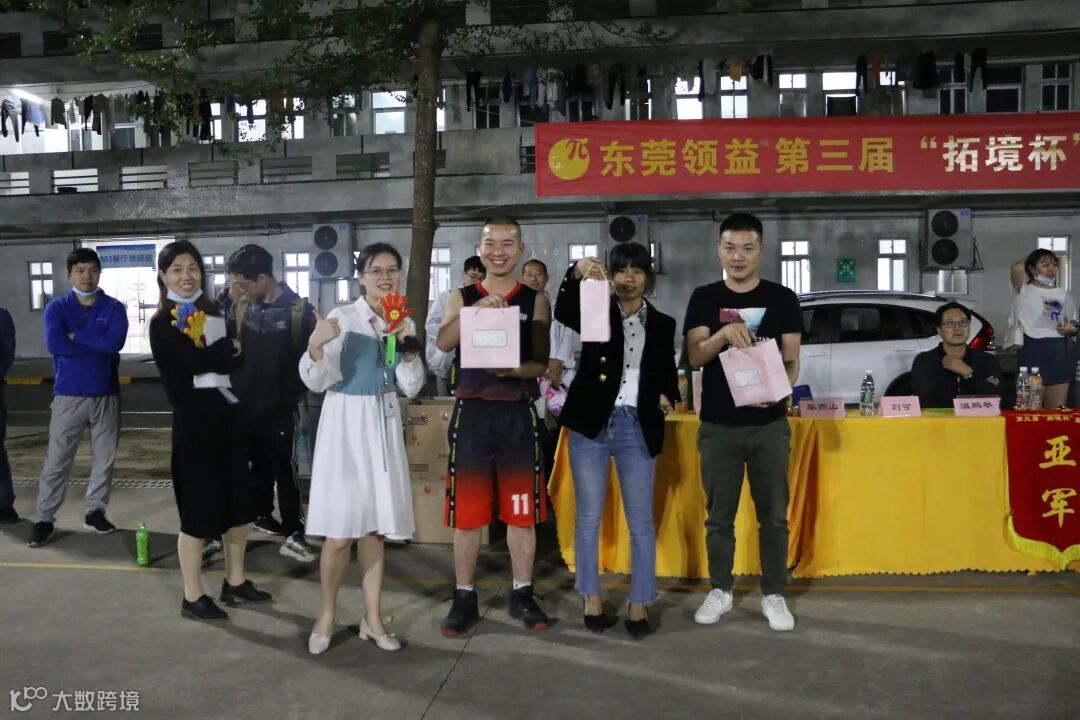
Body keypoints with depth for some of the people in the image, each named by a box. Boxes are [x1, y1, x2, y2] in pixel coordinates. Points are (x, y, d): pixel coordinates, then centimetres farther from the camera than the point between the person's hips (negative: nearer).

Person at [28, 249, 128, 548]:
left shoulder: (114, 307, 2)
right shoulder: (57, 307, 0)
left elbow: (115, 342, -16)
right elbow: (55, 344, -17)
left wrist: (77, 335, -12)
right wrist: (98, 344, -12)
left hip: (106, 394, 1)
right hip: (68, 395, -1)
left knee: (104, 458, 8)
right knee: (56, 461, 0)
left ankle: (95, 512, 21)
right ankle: (43, 519, 8)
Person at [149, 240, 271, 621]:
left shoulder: (213, 312, 11)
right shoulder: (163, 323, -6)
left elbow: (238, 357, 3)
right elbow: (195, 362, -20)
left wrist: (217, 357, -15)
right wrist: (229, 350, -6)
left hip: (227, 419, 6)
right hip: (194, 424, -6)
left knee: (238, 503, 12)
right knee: (198, 510, 1)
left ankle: (235, 582, 28)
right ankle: (192, 597, 15)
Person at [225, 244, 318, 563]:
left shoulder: (300, 310, -9)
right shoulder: (240, 308, 3)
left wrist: (291, 395, -12)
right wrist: (233, 390, 0)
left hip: (280, 406, -3)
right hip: (245, 404, 3)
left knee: (284, 469, 1)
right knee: (260, 464, 16)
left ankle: (293, 534, 5)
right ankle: (262, 515, 32)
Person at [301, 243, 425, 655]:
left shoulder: (405, 324, 8)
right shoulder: (341, 319, -7)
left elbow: (411, 388, 5)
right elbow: (315, 382, -10)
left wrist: (408, 346, -10)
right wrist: (316, 345, -28)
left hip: (384, 425, 4)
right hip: (344, 423, -4)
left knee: (373, 525, 10)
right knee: (339, 531, -4)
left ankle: (371, 617, 20)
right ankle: (327, 613, 17)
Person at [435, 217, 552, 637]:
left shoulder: (535, 301, 5)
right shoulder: (461, 298, 6)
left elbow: (541, 364, 0)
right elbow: (443, 343, -13)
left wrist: (513, 369, -20)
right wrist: (478, 310, -27)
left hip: (518, 415, 0)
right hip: (472, 413, 0)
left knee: (522, 512, 7)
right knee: (466, 513, 6)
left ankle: (522, 595, 22)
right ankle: (464, 598, 19)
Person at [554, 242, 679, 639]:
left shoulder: (662, 324, 10)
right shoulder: (596, 310, 4)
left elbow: (667, 373, 18)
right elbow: (562, 312, -17)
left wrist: (667, 396, -4)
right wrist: (576, 273, -34)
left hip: (637, 427, 1)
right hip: (591, 423, -1)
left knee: (641, 521, 4)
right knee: (588, 517, 6)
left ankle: (639, 604, 15)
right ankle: (592, 599, 19)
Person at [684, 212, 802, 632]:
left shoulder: (782, 299, 2)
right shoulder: (704, 299, 2)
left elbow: (792, 360, 2)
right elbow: (695, 357, -8)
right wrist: (724, 333, -27)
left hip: (769, 424, 0)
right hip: (718, 425, 0)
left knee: (774, 515, 6)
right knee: (719, 515, 10)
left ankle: (773, 595, 19)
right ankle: (720, 591, 24)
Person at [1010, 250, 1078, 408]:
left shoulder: (1063, 294, 13)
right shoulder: (1024, 290, 1)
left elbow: (1072, 326, 21)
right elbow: (1018, 267, -18)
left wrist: (1071, 330, -4)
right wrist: (1032, 258, 5)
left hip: (1061, 353, 5)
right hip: (1033, 351, -4)